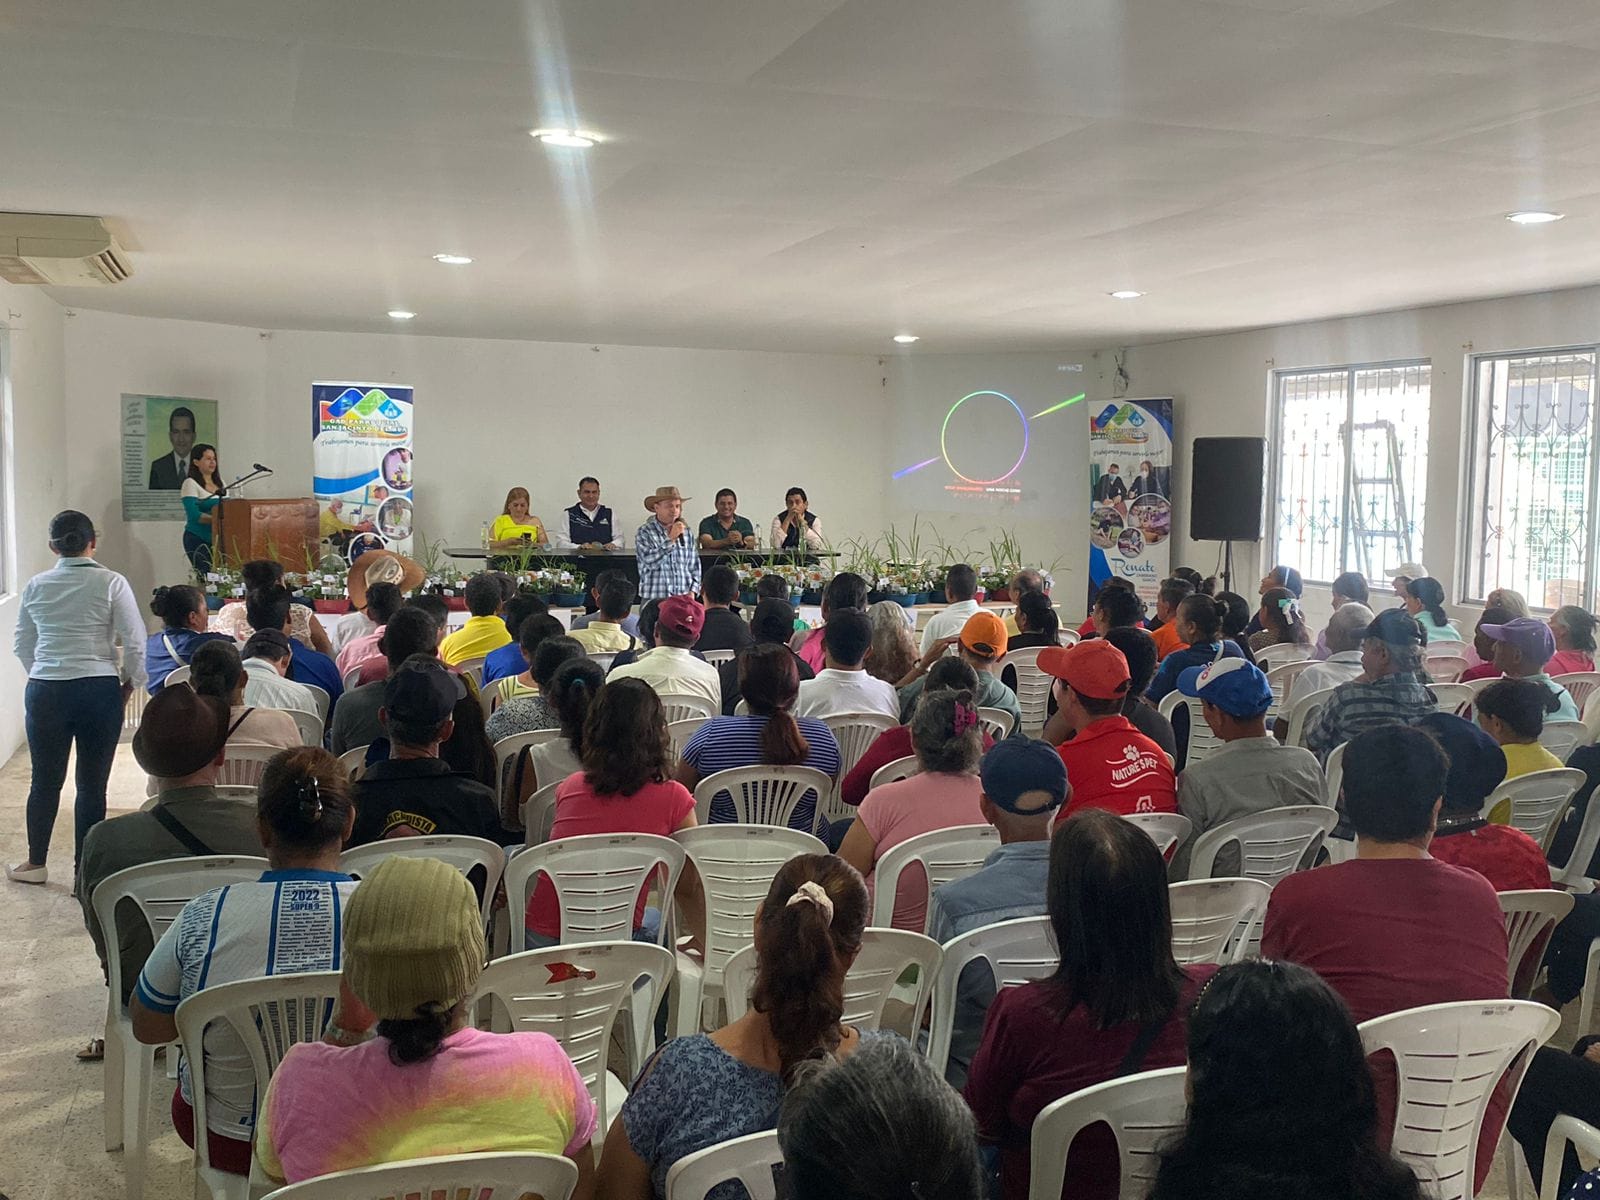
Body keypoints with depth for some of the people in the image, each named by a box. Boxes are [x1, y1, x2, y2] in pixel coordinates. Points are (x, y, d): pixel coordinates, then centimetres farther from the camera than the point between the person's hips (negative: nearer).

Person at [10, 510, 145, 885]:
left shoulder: (35, 587, 4)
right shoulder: (111, 583, -6)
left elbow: (21, 644, 14)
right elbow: (135, 641, -9)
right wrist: (129, 682, 6)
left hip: (45, 692, 3)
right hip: (99, 690, -3)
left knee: (45, 780, 16)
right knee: (92, 784, 5)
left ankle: (36, 863, 31)